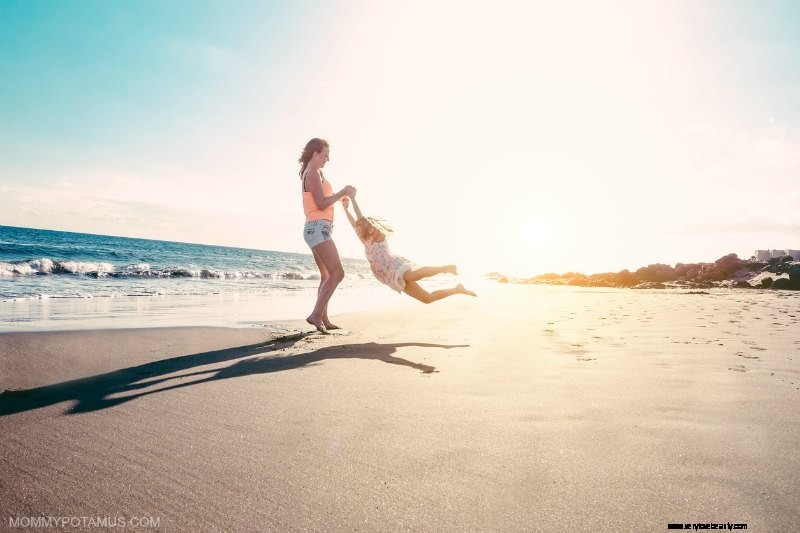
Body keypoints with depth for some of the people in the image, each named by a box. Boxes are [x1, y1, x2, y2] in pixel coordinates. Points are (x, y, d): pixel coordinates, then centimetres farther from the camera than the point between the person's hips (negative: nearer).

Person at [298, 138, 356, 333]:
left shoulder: (311, 173, 22)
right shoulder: (313, 173, -9)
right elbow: (321, 204, -16)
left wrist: (341, 196, 12)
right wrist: (342, 192, -7)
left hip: (316, 229, 11)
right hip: (318, 228, -11)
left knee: (327, 276, 12)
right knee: (337, 273, -16)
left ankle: (324, 319, 14)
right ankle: (316, 314, -20)